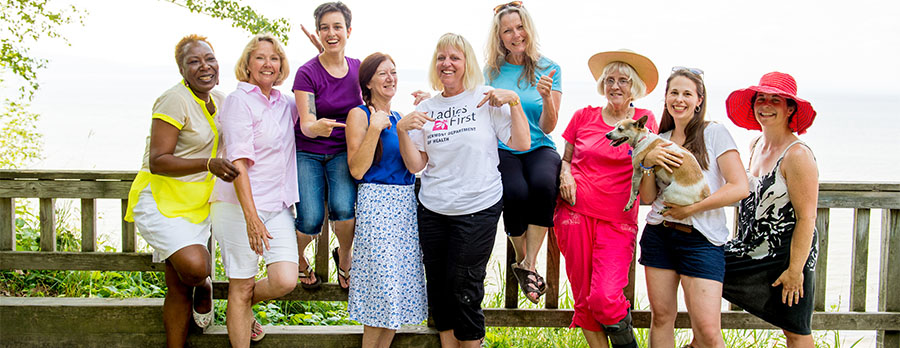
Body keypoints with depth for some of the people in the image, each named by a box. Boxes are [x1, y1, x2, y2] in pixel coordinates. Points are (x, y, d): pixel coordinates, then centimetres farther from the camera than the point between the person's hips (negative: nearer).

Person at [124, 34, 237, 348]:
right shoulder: (175, 100, -17)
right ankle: (203, 287, 7)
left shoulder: (219, 100, 8)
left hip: (197, 205, 7)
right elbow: (157, 161, -21)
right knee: (194, 266, -28)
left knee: (180, 289, 11)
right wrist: (209, 164, -31)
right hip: (162, 200, -7)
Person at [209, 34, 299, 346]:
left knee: (285, 281, -7)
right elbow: (238, 162, -14)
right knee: (241, 288, 1)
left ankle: (245, 306, 23)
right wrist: (251, 216, -22)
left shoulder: (284, 104, 12)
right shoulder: (239, 101, -6)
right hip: (240, 205, -5)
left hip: (278, 207, 6)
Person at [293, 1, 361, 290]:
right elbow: (306, 124, -19)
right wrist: (317, 127, -41)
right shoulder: (307, 73, -12)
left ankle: (343, 256, 8)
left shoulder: (357, 68, 0)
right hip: (308, 152, -2)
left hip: (342, 151, 2)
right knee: (311, 220, -17)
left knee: (344, 208, -25)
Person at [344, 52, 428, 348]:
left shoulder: (398, 118, 16)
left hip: (407, 202, 7)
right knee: (384, 281, -9)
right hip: (377, 201, -7)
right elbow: (357, 170, -12)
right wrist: (375, 128, -17)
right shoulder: (359, 114, -4)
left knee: (403, 282, 6)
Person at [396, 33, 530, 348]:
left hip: (478, 209, -3)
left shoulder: (485, 99, 1)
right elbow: (415, 165, 6)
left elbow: (522, 144, -2)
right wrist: (402, 130, -8)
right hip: (432, 211, 4)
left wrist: (514, 101, -10)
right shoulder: (426, 109, 8)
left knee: (463, 288, 1)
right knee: (437, 286, 10)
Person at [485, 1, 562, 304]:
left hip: (539, 148, 0)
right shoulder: (492, 71, 10)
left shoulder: (548, 70, 6)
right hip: (501, 150, 0)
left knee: (543, 184, -36)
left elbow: (547, 127, 1)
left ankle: (529, 264, -21)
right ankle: (522, 261, -5)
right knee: (515, 193, -33)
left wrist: (547, 97, -18)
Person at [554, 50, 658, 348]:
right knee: (583, 298, 2)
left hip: (618, 220, -2)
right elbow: (565, 157, 21)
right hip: (575, 212, 2)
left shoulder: (644, 120, 8)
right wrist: (565, 173, 0)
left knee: (604, 297, -14)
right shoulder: (583, 117, 11)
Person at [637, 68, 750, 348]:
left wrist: (691, 208, -11)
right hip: (659, 233, 4)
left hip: (701, 238, -4)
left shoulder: (714, 133, -1)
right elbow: (648, 197, 8)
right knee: (661, 317, 6)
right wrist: (648, 162, -8)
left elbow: (740, 188, -9)